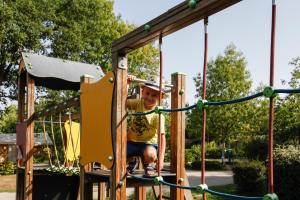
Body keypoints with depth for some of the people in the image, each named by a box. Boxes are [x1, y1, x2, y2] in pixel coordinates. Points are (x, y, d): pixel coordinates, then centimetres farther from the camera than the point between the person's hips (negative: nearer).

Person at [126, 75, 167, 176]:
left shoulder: (158, 115, -15)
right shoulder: (138, 104, -3)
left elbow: (162, 136, -18)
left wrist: (161, 158, -25)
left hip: (148, 143, -4)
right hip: (132, 141, 4)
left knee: (150, 154, -38)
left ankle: (148, 164, 3)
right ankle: (132, 161, 19)